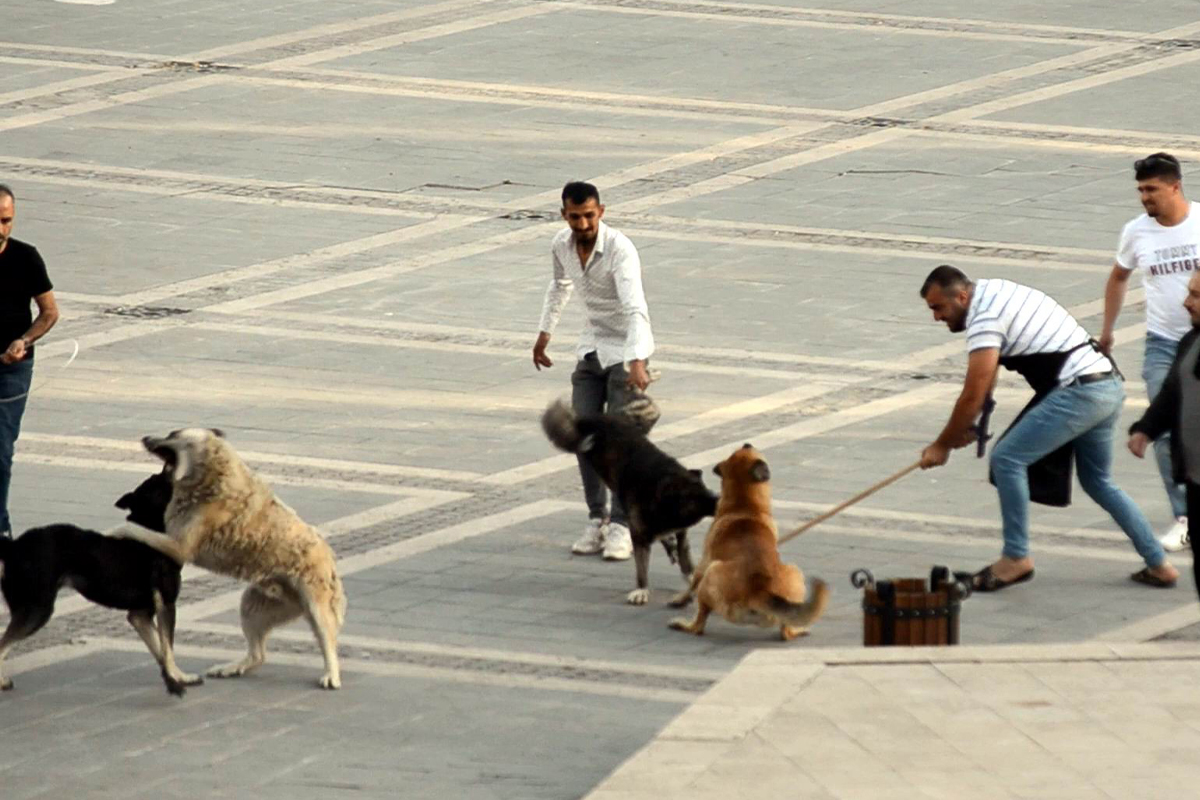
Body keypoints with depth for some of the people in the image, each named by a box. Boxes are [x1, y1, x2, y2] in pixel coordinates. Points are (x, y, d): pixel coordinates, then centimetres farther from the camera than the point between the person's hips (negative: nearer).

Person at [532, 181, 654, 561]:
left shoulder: (620, 249, -26)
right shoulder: (562, 245, -4)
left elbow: (635, 309, -37)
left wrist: (637, 362, -49)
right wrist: (545, 333, 27)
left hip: (626, 349, -6)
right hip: (591, 347, 6)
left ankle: (621, 527, -7)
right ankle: (596, 520, 7)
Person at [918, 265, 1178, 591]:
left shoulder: (985, 317, -13)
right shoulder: (995, 292, 18)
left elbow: (973, 396, -13)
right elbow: (986, 376, 27)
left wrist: (942, 445, -2)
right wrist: (965, 427, 23)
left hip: (1079, 391, -10)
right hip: (1110, 389, 10)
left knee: (1007, 457, -7)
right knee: (1098, 481, 22)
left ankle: (1016, 558, 0)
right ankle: (1159, 565, 24)